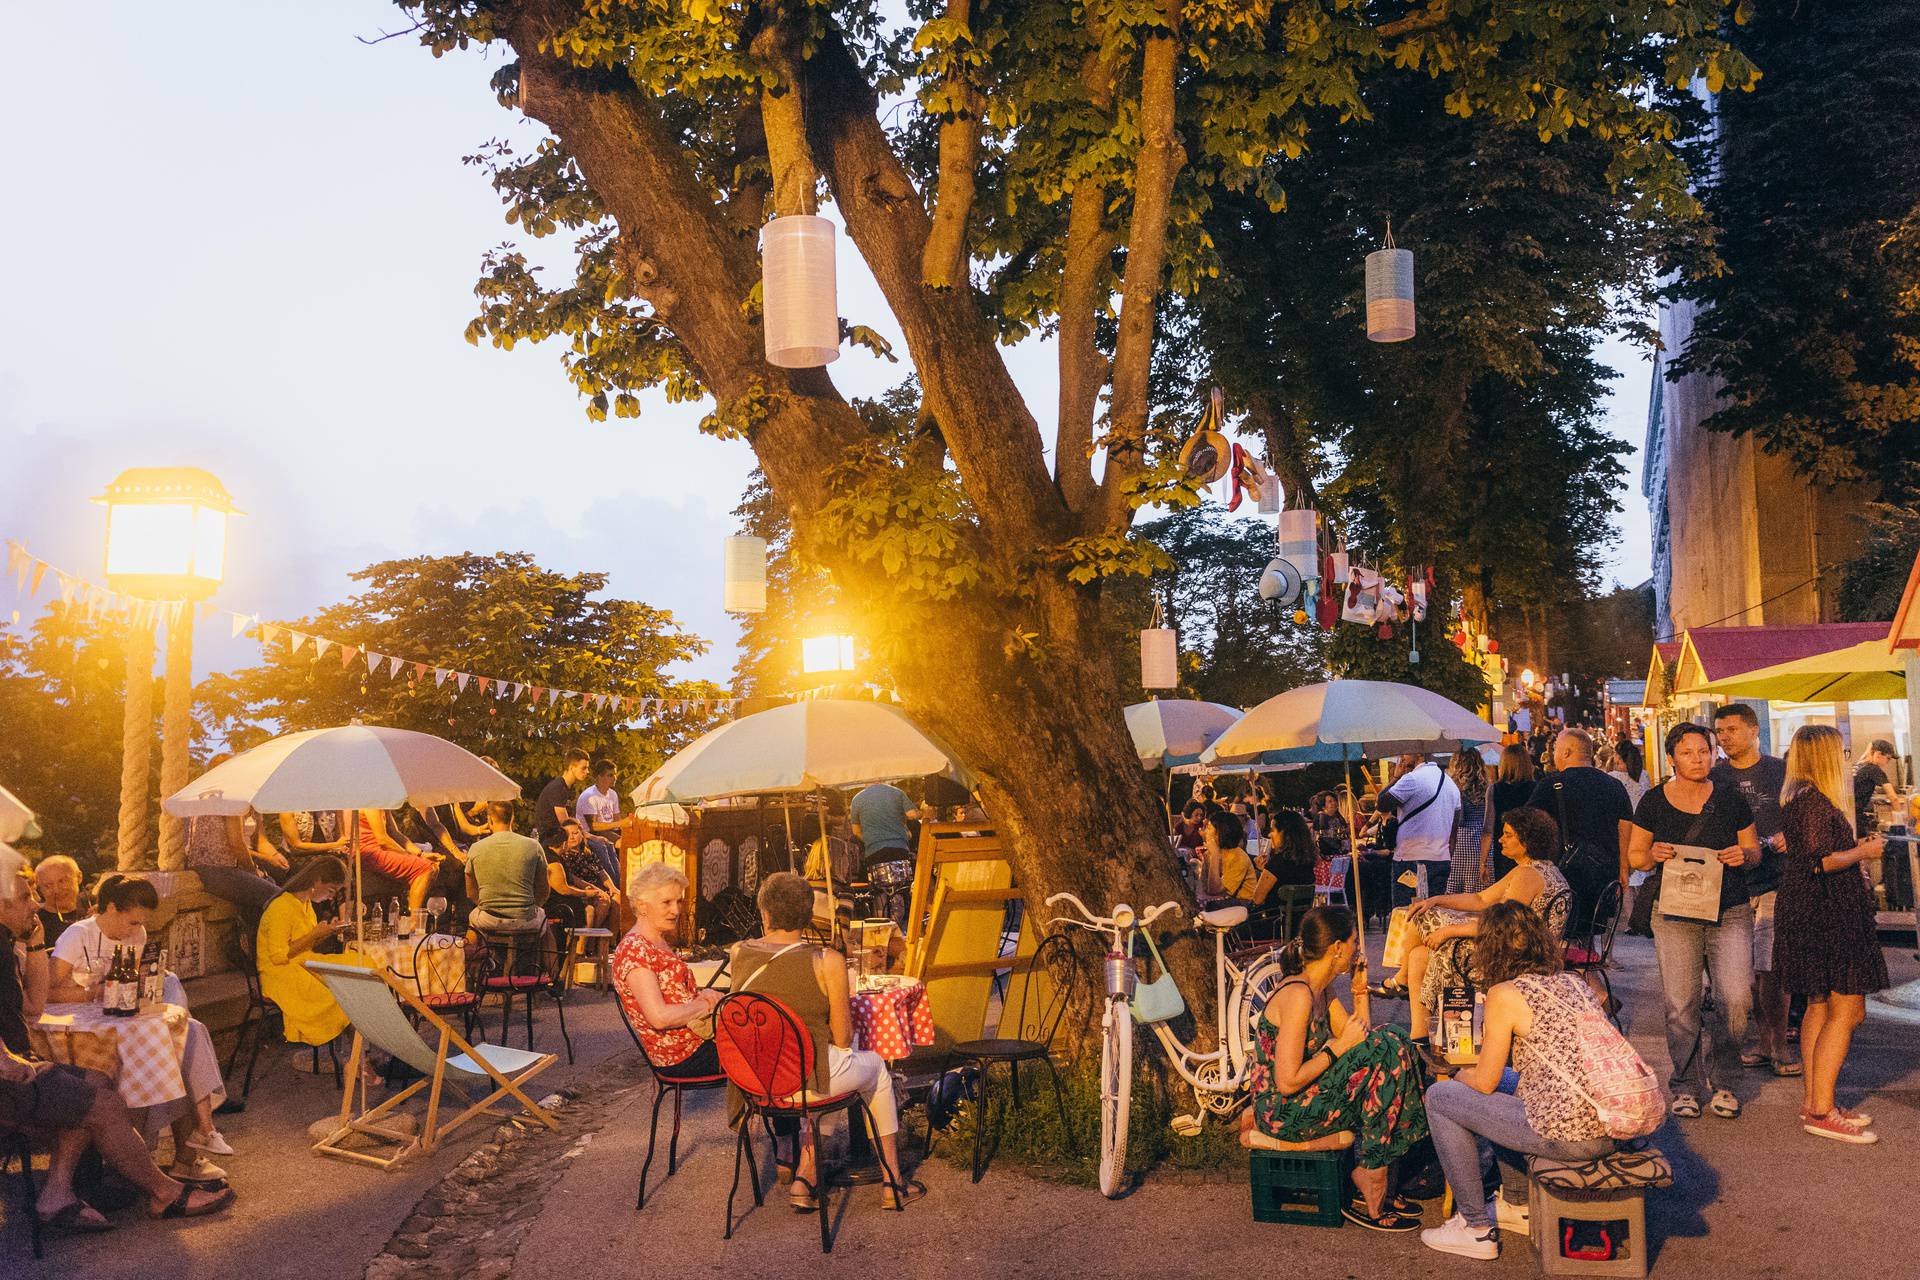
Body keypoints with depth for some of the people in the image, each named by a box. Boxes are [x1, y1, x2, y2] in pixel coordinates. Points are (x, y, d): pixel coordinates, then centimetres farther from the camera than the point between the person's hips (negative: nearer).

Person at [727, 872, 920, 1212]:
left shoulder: (738, 953, -5)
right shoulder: (828, 962, -17)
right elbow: (842, 1039, -9)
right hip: (807, 1079, -4)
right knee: (877, 1067, 27)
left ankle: (806, 1173, 28)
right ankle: (893, 1184, 36)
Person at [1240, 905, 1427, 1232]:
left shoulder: (1322, 989, 8)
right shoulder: (1298, 995, -23)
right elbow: (1288, 1082, -26)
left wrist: (1360, 990, 4)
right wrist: (1340, 1046, -19)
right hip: (1283, 1112, -10)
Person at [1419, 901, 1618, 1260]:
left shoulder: (1504, 994, -8)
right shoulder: (1574, 982, 13)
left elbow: (1485, 1082, -2)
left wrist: (1462, 1075, 21)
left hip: (1566, 1135, -8)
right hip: (1609, 1128, 8)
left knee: (1440, 1097, 8)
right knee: (1506, 1088, 31)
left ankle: (1476, 1228, 15)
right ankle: (1518, 1207, 37)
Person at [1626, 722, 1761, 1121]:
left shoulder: (1730, 799, 5)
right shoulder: (1654, 801, 3)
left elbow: (1754, 851, 13)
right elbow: (1634, 855, 9)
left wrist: (1743, 855, -10)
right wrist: (1653, 855, -13)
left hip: (1730, 912, 1)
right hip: (1675, 913, 0)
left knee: (1737, 998, -11)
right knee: (1681, 1006, -1)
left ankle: (1721, 1077, 12)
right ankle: (1685, 1085, 16)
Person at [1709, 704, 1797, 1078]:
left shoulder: (1781, 771, 4)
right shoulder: (1712, 779, 9)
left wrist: (1789, 838, -12)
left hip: (1774, 882, -3)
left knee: (1769, 971, -8)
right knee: (1746, 972, 6)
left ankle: (1780, 1044, 6)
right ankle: (1764, 1042, 18)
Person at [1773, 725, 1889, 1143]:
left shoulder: (1800, 799, 14)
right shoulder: (1814, 801, -18)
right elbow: (1819, 861, -23)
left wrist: (1857, 846, 15)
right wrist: (1863, 851, -9)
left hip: (1810, 915, 11)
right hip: (1825, 916, -11)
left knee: (1820, 1006, 14)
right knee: (1847, 1009, -7)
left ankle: (1813, 1100, 20)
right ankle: (1821, 1110, -6)